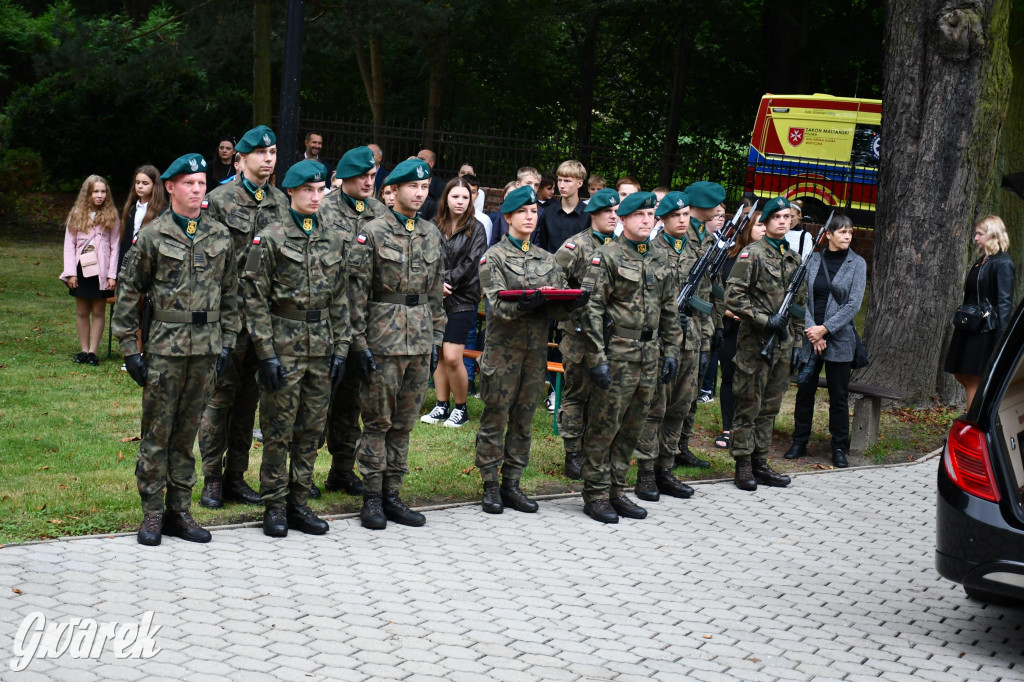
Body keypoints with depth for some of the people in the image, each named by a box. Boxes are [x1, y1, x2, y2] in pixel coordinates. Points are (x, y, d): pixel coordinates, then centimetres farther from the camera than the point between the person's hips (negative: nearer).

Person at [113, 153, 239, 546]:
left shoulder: (220, 236, 8)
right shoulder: (152, 237, -2)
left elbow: (230, 293, 14)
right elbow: (128, 294, 0)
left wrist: (227, 342, 9)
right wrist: (129, 348, -3)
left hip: (206, 349, 3)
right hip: (164, 348, -3)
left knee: (187, 433, 10)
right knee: (157, 434, 1)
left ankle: (179, 511, 17)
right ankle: (152, 514, 9)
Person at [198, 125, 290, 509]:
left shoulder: (281, 203, 12)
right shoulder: (219, 200, -4)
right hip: (229, 314, -5)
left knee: (250, 396, 10)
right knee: (220, 394, -2)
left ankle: (236, 476, 18)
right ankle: (212, 480, 6)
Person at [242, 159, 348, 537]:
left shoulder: (335, 240, 9)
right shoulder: (270, 239, -5)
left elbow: (340, 299, 12)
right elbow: (255, 300, -7)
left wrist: (340, 349, 6)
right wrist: (266, 353, -12)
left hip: (321, 347, 4)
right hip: (284, 346, -4)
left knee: (312, 428, 8)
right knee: (279, 430, 0)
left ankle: (299, 502, 18)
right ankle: (275, 506, 10)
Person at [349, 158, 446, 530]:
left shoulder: (431, 234, 11)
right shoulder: (372, 233, -6)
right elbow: (358, 292, -7)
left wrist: (436, 338, 12)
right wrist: (360, 342, -11)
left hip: (420, 341, 5)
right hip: (384, 340, -5)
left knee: (404, 423, 9)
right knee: (377, 422, 0)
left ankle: (392, 494, 17)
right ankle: (372, 498, 8)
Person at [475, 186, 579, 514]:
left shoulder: (546, 259, 13)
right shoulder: (494, 256, -2)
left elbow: (557, 308, 5)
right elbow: (497, 305, -14)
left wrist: (573, 301, -17)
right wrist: (524, 304, -34)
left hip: (536, 349, 5)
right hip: (503, 348, -5)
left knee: (524, 419, 8)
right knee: (495, 418, 0)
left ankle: (512, 484, 16)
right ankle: (491, 486, 8)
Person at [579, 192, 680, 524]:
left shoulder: (659, 259, 13)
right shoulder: (607, 257, -7)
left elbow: (669, 310, 19)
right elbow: (592, 309, -11)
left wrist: (670, 350, 13)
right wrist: (597, 358, -16)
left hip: (649, 356, 6)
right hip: (617, 356, -6)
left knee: (632, 428, 11)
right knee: (604, 427, -2)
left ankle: (616, 491, 20)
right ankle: (595, 494, 6)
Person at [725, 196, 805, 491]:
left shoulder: (794, 258, 14)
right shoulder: (752, 254, -7)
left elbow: (801, 301, 21)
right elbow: (733, 297, -14)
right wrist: (765, 319, -18)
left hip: (782, 343, 7)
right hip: (755, 342, -7)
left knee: (771, 405, 11)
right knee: (749, 404, -3)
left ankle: (760, 462, 18)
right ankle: (743, 465, 3)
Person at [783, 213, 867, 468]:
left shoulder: (857, 264, -1)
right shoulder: (813, 260, 4)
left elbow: (854, 304, -7)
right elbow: (802, 297, 1)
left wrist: (825, 329, -13)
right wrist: (811, 329, -10)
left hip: (840, 338, -2)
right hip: (810, 336, 2)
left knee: (839, 395, 4)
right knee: (805, 389, 6)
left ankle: (839, 447, 13)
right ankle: (800, 442, 17)